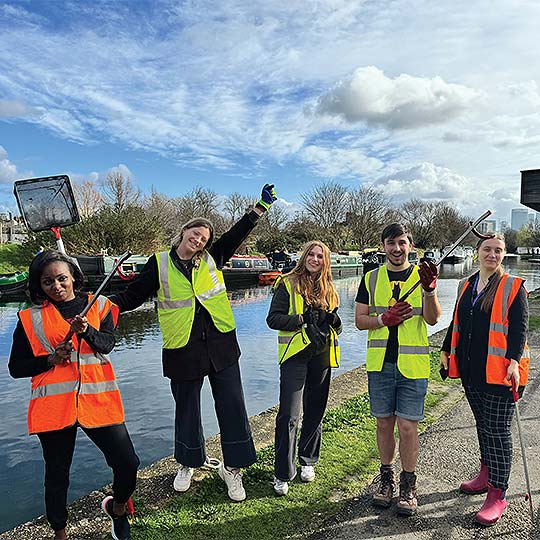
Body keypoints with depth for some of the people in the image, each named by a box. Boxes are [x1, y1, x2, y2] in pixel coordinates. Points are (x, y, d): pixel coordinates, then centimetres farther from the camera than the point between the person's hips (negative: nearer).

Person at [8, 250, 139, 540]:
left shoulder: (98, 305, 6)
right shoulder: (31, 318, 5)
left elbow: (107, 343, -8)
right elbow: (16, 367, 7)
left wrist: (86, 330, -28)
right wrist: (52, 359, -9)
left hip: (97, 399, 0)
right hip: (53, 405, 0)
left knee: (127, 463, -2)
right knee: (57, 475, 13)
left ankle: (117, 509, 30)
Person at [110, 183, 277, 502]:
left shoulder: (211, 259, 5)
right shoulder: (159, 264, 1)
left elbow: (238, 234, 5)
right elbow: (132, 297, 6)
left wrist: (262, 206, -2)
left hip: (221, 346, 2)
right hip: (183, 351, -1)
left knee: (232, 407, 4)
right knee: (187, 409, 15)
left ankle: (232, 467, 23)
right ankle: (189, 464, 40)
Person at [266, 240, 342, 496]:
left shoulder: (328, 289, 12)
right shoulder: (288, 284, -2)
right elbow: (273, 319, -8)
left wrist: (333, 320, -2)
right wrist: (301, 319, -20)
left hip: (322, 355, 5)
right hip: (295, 354, -5)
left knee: (315, 412, 14)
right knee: (289, 415, -7)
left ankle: (307, 461, 33)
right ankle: (282, 474, 7)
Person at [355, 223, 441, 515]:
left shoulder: (421, 275, 2)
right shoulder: (371, 278, 6)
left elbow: (432, 319, -9)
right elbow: (360, 320, 4)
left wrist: (430, 291, -27)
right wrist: (384, 318, -15)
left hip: (413, 364, -1)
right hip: (380, 363, 2)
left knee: (407, 426, 2)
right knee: (384, 423, 12)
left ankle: (408, 485, 22)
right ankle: (386, 477, 31)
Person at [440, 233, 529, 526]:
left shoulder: (513, 286, -4)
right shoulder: (466, 286, 12)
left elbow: (519, 327, -10)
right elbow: (456, 323, 18)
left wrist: (514, 360, -20)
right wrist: (446, 351, 16)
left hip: (499, 370, -6)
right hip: (471, 369, 6)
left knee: (497, 430, -1)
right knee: (483, 425, 18)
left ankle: (498, 495, 9)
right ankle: (487, 474, 35)